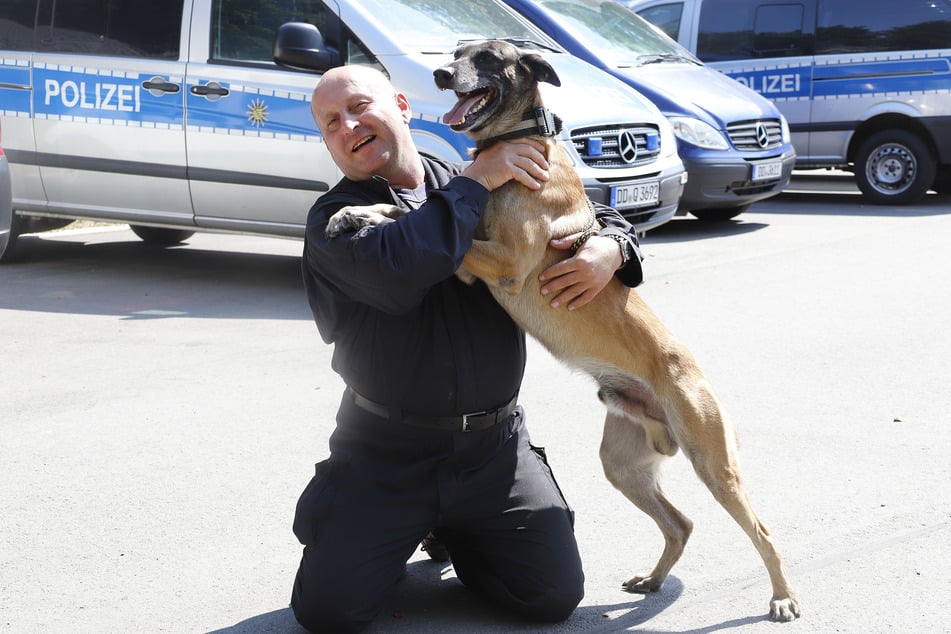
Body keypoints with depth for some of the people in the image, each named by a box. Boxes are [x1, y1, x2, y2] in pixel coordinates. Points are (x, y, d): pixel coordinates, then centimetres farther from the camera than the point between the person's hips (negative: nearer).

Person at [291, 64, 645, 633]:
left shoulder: (470, 190, 6)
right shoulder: (335, 219, -4)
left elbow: (601, 218, 12)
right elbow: (399, 272, -28)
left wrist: (611, 248, -14)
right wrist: (477, 180, -20)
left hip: (494, 446, 2)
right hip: (385, 454, -2)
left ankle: (457, 536, 25)